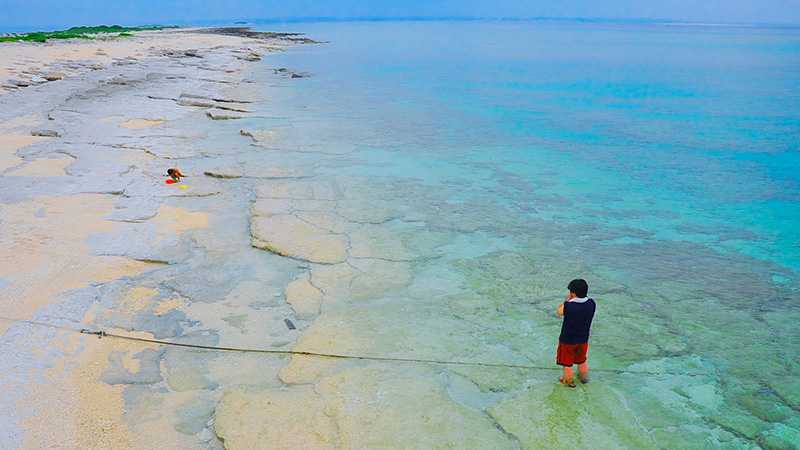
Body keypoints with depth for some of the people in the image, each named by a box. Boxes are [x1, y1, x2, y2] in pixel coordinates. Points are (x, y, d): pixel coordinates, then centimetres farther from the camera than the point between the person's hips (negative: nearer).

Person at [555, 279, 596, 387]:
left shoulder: (568, 306, -32)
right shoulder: (591, 303, -18)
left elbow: (558, 312, -10)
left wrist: (567, 300, -8)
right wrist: (571, 301, -6)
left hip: (568, 340, -5)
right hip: (583, 339, 5)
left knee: (567, 363, 20)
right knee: (582, 360, 30)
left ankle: (569, 380, 36)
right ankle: (584, 377, 48)